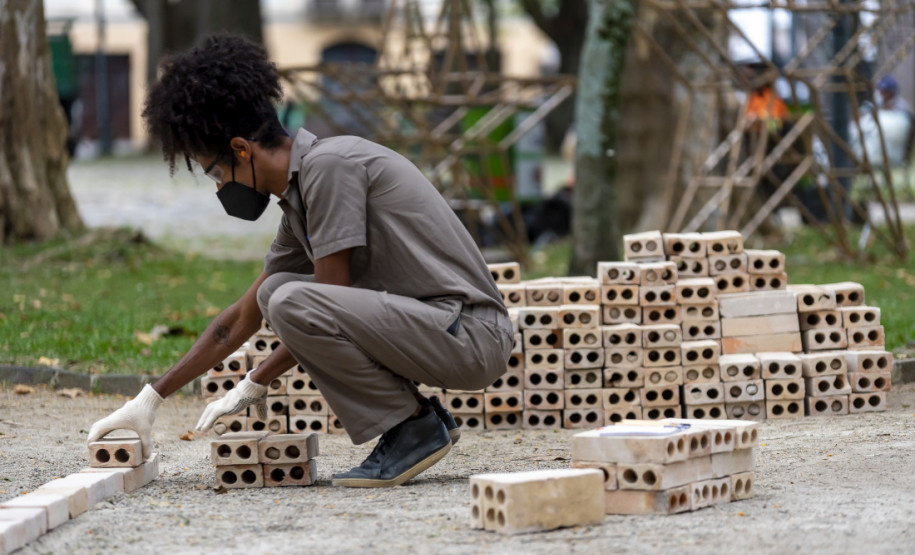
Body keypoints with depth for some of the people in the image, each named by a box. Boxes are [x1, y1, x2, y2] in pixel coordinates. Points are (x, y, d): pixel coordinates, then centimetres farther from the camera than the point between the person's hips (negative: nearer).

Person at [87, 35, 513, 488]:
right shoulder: (297, 199, 16)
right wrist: (150, 400, 24)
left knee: (291, 302, -23)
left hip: (472, 334, -10)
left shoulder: (329, 165, -13)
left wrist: (256, 383, -2)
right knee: (274, 290, 13)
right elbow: (242, 318, 23)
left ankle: (415, 428, -8)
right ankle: (421, 418, 8)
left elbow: (330, 307, -15)